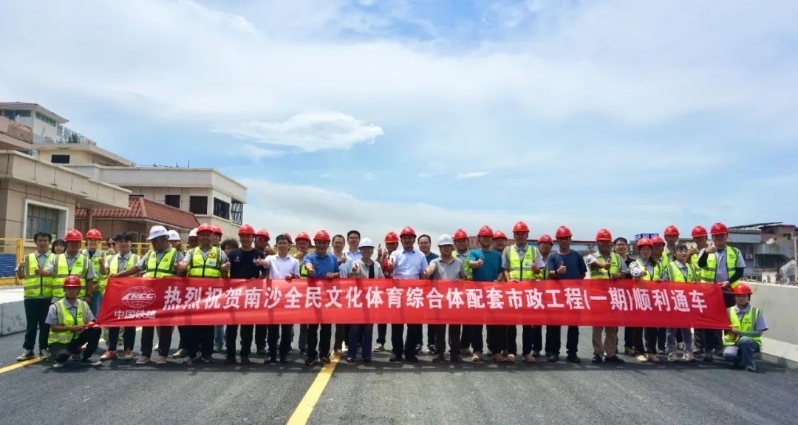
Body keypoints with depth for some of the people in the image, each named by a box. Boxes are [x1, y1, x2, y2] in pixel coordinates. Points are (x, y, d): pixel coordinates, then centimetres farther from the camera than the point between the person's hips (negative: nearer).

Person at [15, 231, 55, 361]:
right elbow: (20, 276, 9)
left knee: (45, 324, 6)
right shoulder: (28, 258, 9)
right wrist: (20, 267, -12)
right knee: (31, 324, 6)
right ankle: (28, 350, 13)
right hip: (31, 297, 1)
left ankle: (44, 348, 16)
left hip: (49, 297, -1)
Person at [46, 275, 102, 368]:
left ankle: (85, 358, -3)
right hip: (59, 341, -4)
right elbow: (53, 328, -12)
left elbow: (90, 322, 0)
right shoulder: (56, 307, -11)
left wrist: (90, 325, -24)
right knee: (63, 355, -37)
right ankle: (59, 359, 7)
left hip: (76, 339, 4)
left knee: (95, 330, -20)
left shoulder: (84, 305, 1)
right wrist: (69, 328, -24)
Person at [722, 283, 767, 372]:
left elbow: (759, 332, -6)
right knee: (728, 354, -32)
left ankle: (749, 363, -13)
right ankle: (741, 359, 4)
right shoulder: (729, 311, 3)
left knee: (744, 340, -38)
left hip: (751, 343, -1)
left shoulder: (756, 312, -1)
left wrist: (740, 333, -16)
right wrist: (730, 330, -15)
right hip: (732, 343, 1)